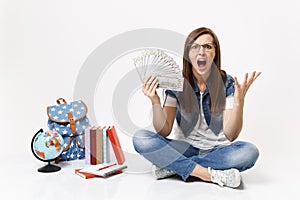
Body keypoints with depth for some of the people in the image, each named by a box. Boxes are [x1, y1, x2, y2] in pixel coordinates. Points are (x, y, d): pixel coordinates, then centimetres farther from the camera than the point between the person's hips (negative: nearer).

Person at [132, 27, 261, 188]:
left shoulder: (227, 83, -7)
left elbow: (231, 135, -14)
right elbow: (164, 132, -12)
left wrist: (239, 101, -28)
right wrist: (155, 101, -27)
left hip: (218, 149, 1)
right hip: (185, 148, 0)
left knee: (250, 151, -30)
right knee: (140, 138, -22)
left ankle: (172, 166, -21)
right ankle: (211, 174, -24)